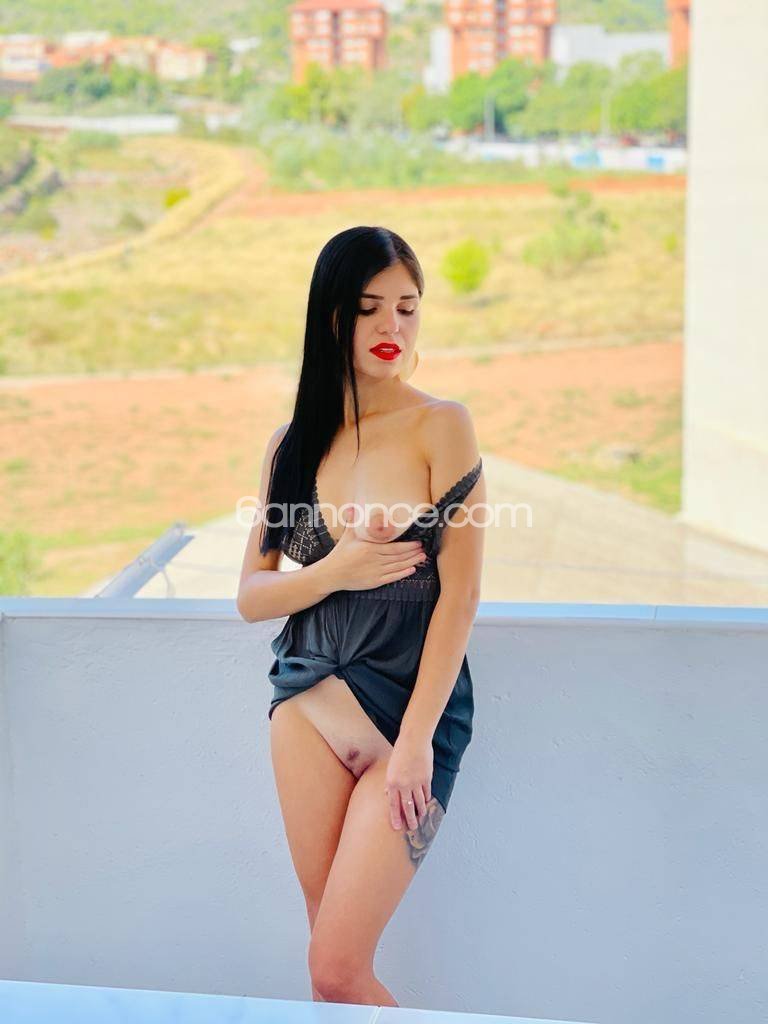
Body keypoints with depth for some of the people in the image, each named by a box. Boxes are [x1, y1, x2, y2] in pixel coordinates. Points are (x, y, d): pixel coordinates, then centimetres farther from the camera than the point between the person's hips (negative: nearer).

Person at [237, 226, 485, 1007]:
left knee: (336, 970, -6)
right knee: (335, 958, 6)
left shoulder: (440, 427, -6)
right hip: (311, 705, 4)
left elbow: (460, 592, -10)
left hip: (413, 706, -4)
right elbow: (251, 596, 9)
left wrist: (415, 738, -13)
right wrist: (334, 572, -11)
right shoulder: (292, 444, 7)